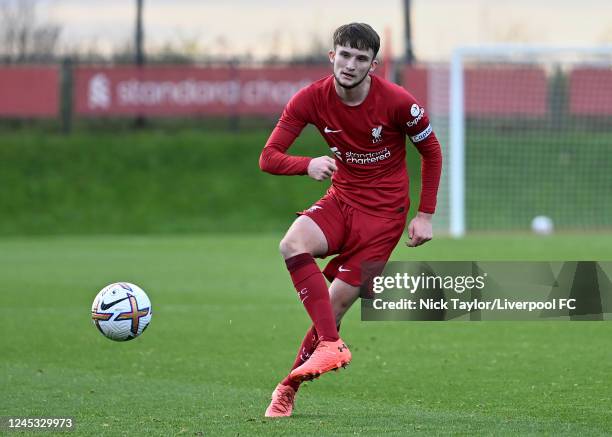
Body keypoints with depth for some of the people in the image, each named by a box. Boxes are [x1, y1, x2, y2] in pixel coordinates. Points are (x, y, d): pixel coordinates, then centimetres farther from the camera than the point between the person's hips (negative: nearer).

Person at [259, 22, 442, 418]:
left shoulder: (397, 102, -15)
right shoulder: (311, 99, -10)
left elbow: (432, 152, 0)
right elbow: (269, 158, -11)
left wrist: (426, 215, -4)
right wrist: (308, 165, -32)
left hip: (384, 212, -3)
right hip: (341, 200, 3)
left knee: (338, 302, -11)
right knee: (293, 244, -30)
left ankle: (289, 388, 5)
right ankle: (331, 344, -32)